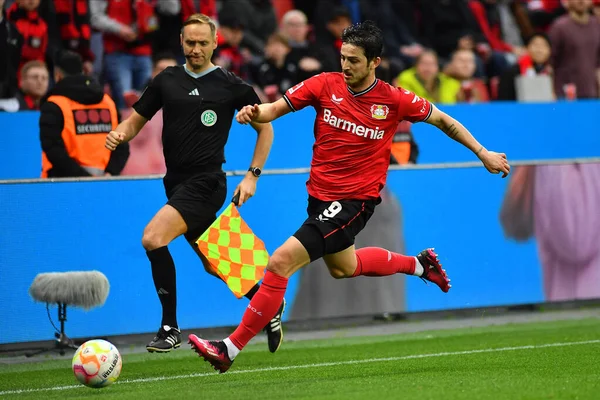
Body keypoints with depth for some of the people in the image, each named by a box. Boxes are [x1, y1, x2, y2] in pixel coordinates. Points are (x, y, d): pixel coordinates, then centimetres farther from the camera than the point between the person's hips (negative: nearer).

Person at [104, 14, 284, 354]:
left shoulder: (231, 85, -3)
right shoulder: (167, 80, 8)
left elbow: (265, 127, 6)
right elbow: (137, 119, 14)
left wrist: (253, 175, -1)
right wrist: (120, 133, -9)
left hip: (205, 183, -6)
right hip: (177, 182, 6)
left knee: (153, 238, -24)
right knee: (214, 265, 14)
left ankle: (170, 327, -13)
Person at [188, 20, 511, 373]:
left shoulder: (394, 100, -10)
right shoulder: (325, 85, -5)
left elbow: (443, 120, 5)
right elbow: (276, 108, -7)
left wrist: (483, 153, 7)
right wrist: (255, 112, -30)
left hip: (354, 201, -6)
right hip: (320, 195, 6)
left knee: (281, 263, -18)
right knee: (342, 267, 30)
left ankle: (231, 349, -12)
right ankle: (419, 264, 53)